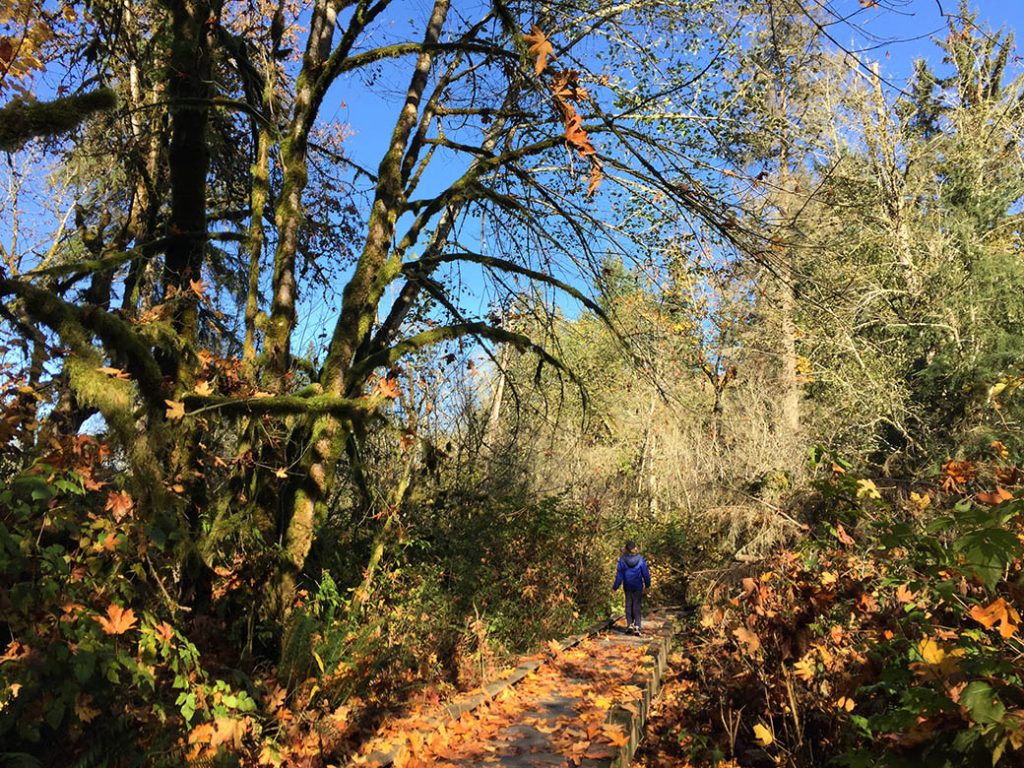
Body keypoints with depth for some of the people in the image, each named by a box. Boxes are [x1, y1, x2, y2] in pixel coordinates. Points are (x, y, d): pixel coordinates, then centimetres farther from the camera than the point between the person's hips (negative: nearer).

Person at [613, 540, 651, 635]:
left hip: (627, 586, 0)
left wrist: (615, 587, 1)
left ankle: (629, 624, 13)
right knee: (636, 605, 5)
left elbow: (619, 574, -7)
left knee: (628, 604, 16)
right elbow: (646, 573, -3)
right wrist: (647, 585, 13)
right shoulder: (640, 560, -11)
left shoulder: (622, 560, -12)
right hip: (638, 586, 0)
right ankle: (637, 627, -2)